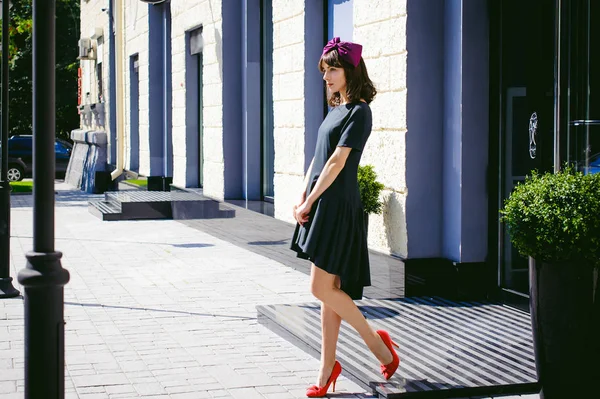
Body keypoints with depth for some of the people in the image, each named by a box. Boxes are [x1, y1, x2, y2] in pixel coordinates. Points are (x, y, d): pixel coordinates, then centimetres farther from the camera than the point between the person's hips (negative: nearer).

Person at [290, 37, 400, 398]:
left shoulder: (359, 111, -10)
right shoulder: (336, 109, 16)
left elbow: (337, 161, -15)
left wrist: (310, 202, -12)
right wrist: (302, 200, 5)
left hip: (339, 206, -8)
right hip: (322, 206, 8)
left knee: (323, 288, -8)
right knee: (328, 290, 9)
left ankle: (377, 341, 8)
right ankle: (328, 367, 15)